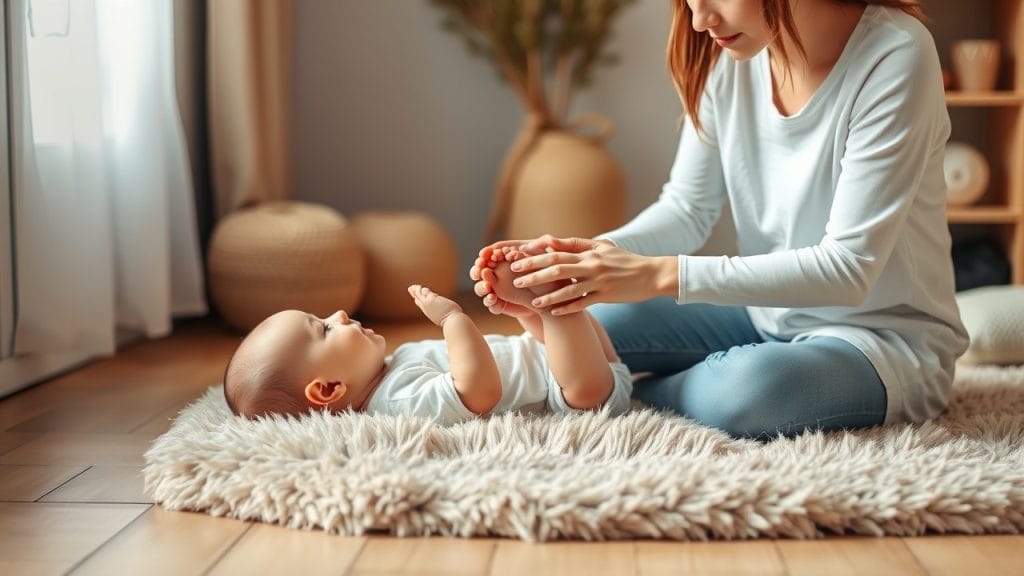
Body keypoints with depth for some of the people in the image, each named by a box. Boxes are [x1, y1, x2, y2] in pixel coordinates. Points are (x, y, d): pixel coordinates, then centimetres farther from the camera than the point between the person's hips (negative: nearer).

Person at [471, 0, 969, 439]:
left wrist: (662, 275, -33)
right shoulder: (725, 53, -7)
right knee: (578, 324, -12)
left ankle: (637, 393, -3)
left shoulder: (895, 55, -23)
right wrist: (590, 256, -21)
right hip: (768, 313, 5)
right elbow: (686, 211, -1)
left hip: (885, 331, -5)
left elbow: (848, 266, -27)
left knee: (749, 388, -35)